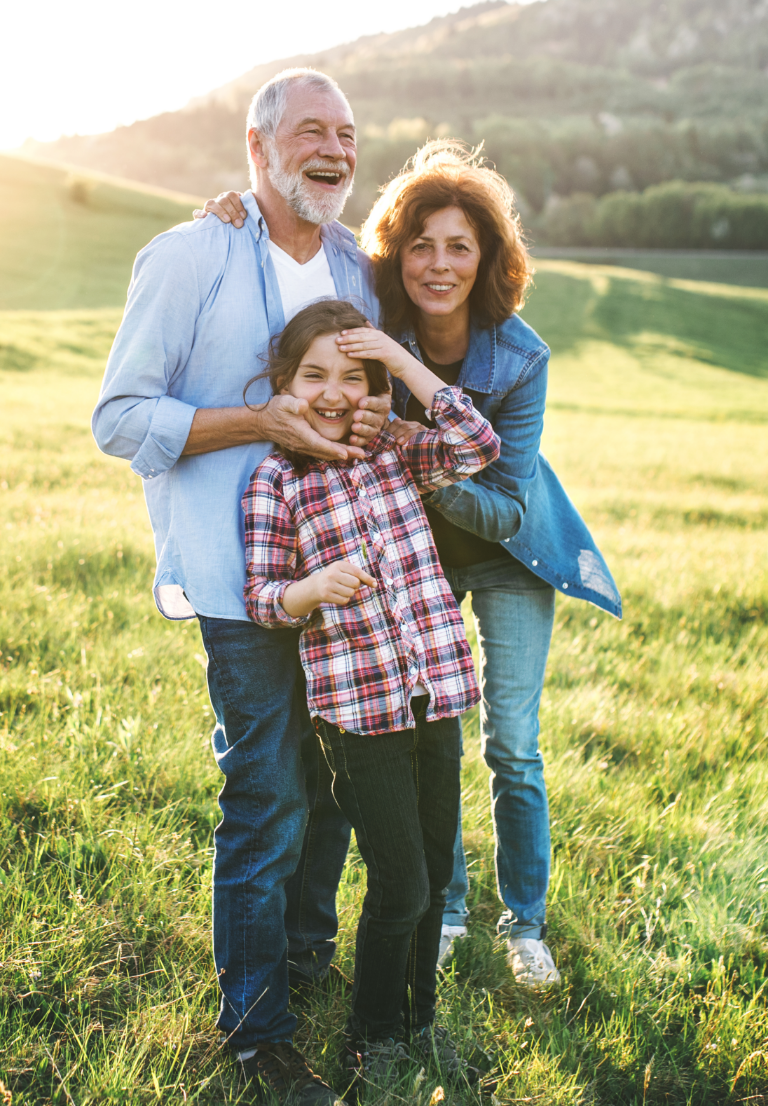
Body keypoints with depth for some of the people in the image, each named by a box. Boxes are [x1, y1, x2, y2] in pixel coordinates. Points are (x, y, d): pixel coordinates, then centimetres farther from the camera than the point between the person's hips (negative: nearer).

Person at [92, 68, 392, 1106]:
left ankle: (307, 956, 36)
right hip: (244, 577, -6)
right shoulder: (188, 258, -5)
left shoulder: (359, 269, 12)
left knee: (333, 784, 13)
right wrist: (263, 421, -19)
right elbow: (121, 417, -7)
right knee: (267, 797, -3)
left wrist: (376, 423, -4)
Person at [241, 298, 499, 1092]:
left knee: (434, 879, 15)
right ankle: (373, 1039, 24)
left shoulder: (396, 457, 9)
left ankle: (420, 1024, 36)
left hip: (435, 694, 4)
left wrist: (401, 357, -6)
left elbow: (478, 444, -6)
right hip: (358, 708, -4)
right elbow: (261, 599, -3)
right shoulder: (275, 482, -2)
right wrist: (314, 588, -25)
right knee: (400, 889, 0)